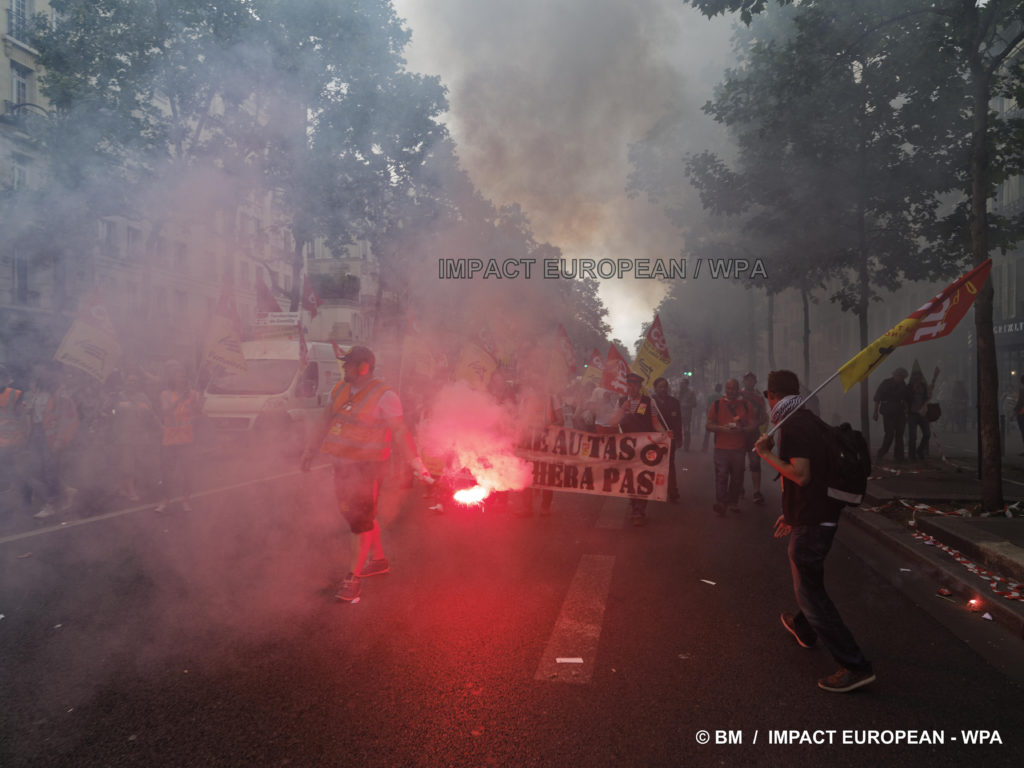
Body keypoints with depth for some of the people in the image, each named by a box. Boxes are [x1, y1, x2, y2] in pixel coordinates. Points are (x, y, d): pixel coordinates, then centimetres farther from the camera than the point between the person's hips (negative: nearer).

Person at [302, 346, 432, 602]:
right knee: (354, 514, 18)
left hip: (367, 466, -8)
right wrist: (310, 449, 22)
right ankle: (378, 560, 35)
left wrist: (416, 463, -23)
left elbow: (400, 431, -17)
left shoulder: (383, 395, -14)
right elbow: (324, 421, 17)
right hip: (343, 464, 8)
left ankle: (353, 577, 7)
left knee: (361, 519, -3)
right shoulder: (341, 389, 7)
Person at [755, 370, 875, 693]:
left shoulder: (792, 425, -18)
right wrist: (792, 514, 26)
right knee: (807, 579, 28)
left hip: (810, 521, -10)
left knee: (810, 591, -5)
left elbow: (801, 475, -26)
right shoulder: (809, 420, 13)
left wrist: (766, 454, -16)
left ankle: (855, 666, -3)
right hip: (821, 514, 10)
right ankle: (803, 628, 50)